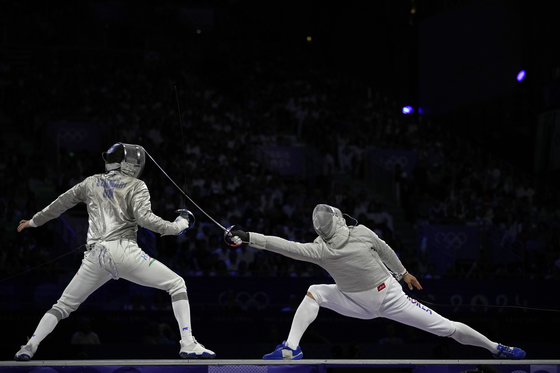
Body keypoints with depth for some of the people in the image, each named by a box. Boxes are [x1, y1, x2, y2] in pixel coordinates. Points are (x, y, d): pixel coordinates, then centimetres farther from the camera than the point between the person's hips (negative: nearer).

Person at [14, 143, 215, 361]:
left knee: (63, 306, 21)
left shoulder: (92, 182, 21)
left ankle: (29, 348, 6)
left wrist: (34, 221, 44)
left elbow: (61, 203, 30)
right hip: (123, 252, -4)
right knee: (177, 285, 5)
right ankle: (188, 344, -10)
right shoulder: (136, 186, 6)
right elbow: (145, 218, -11)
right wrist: (177, 227, 1)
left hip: (96, 257, 4)